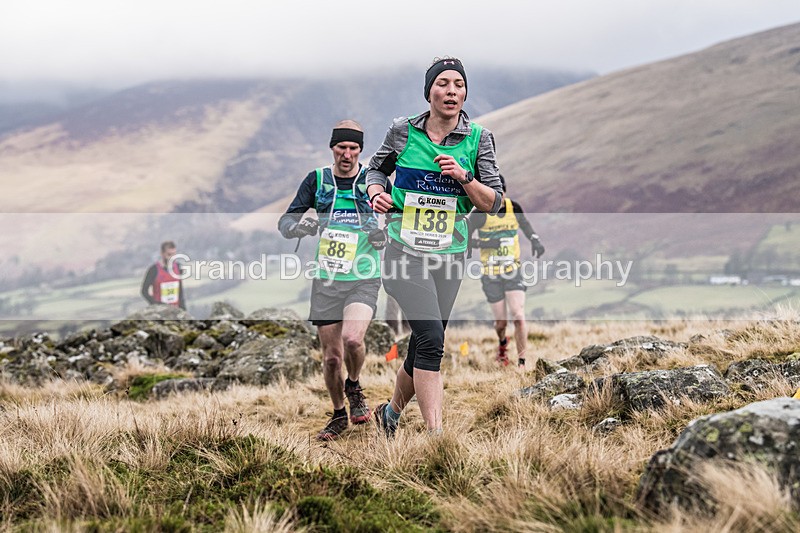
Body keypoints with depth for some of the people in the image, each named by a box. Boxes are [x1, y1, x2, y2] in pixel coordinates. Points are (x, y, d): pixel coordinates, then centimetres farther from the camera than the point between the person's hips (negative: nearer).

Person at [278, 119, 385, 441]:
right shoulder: (317, 180, 4)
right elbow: (285, 222, 4)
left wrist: (384, 236, -13)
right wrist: (297, 227, -19)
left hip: (364, 279, -2)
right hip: (326, 281, 2)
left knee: (352, 339, -24)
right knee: (331, 356, 3)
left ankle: (354, 387, 7)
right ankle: (339, 415, 26)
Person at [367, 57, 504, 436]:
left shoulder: (478, 138, 1)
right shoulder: (403, 131, -1)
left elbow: (492, 204, 0)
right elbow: (376, 168, 16)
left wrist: (463, 176, -16)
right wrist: (376, 193, -5)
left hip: (449, 254, 3)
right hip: (405, 251, -3)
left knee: (423, 347, 10)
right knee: (431, 338, -20)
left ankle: (392, 412, 38)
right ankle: (436, 436, -20)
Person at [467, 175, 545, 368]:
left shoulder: (514, 208, -1)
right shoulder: (480, 213, -11)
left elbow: (525, 225, 19)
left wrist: (535, 240, 1)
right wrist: (484, 244, -23)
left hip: (513, 272, 1)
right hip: (491, 275, -1)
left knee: (519, 317, -14)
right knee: (501, 322, 5)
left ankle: (522, 362, -6)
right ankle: (502, 343, 41)